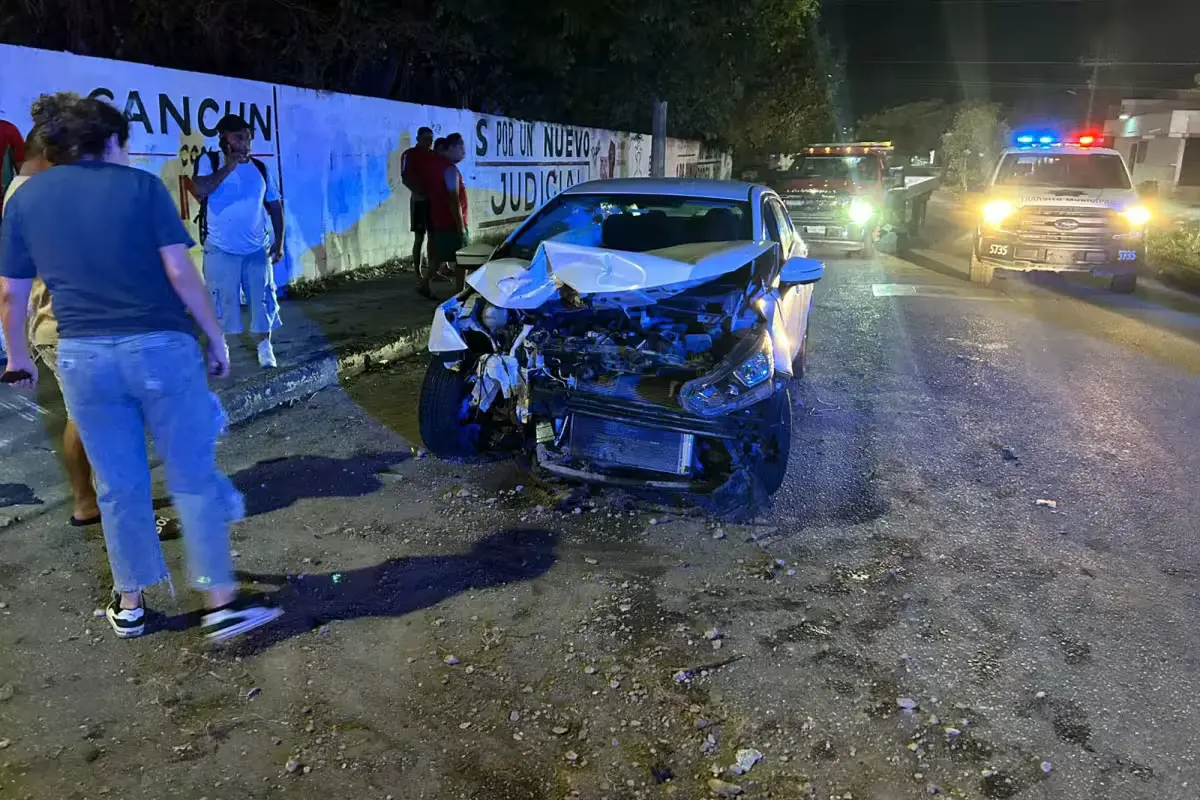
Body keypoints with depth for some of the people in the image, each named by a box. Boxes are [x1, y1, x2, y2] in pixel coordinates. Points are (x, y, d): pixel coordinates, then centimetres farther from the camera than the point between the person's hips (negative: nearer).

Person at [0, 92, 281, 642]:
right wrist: (216, 339, 0)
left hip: (84, 357, 3)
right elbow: (180, 272, -8)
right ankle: (222, 602, 6)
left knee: (119, 487, 14)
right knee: (194, 477, 4)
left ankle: (129, 604, 25)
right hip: (161, 347, -3)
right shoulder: (141, 185, -1)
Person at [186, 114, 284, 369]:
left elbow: (275, 206, 12)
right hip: (221, 250, -3)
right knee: (221, 302, 1)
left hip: (256, 250, 3)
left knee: (262, 300, 6)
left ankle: (265, 348, 19)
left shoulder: (260, 168, 7)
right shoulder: (209, 162, -2)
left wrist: (279, 241, 7)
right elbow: (199, 190, -21)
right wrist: (228, 168, -18)